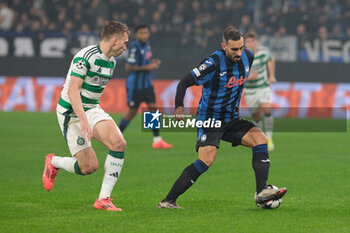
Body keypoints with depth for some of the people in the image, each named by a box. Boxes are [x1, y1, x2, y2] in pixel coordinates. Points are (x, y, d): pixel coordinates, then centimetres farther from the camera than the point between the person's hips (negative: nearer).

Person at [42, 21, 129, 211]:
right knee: (89, 166, -10)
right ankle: (53, 162, 22)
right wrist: (83, 119, -33)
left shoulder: (111, 61, 9)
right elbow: (72, 90, -24)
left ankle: (104, 198, -13)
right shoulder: (85, 57, -19)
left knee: (119, 143, -19)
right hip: (71, 112, -8)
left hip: (93, 109, 8)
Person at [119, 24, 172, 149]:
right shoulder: (134, 47, -18)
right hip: (135, 84, -7)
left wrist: (153, 62, 2)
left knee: (153, 107, -3)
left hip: (147, 83, 7)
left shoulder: (147, 45, 7)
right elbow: (128, 68, -20)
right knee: (132, 112, 3)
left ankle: (157, 140, -3)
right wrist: (147, 67, -20)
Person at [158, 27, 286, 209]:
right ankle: (168, 201, -17)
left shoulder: (248, 56, 0)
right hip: (209, 119, -7)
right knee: (207, 160, -22)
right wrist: (179, 107, -32)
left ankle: (261, 192, -13)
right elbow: (184, 83, -19)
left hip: (231, 119, 7)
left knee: (260, 139, -12)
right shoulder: (214, 63, -20)